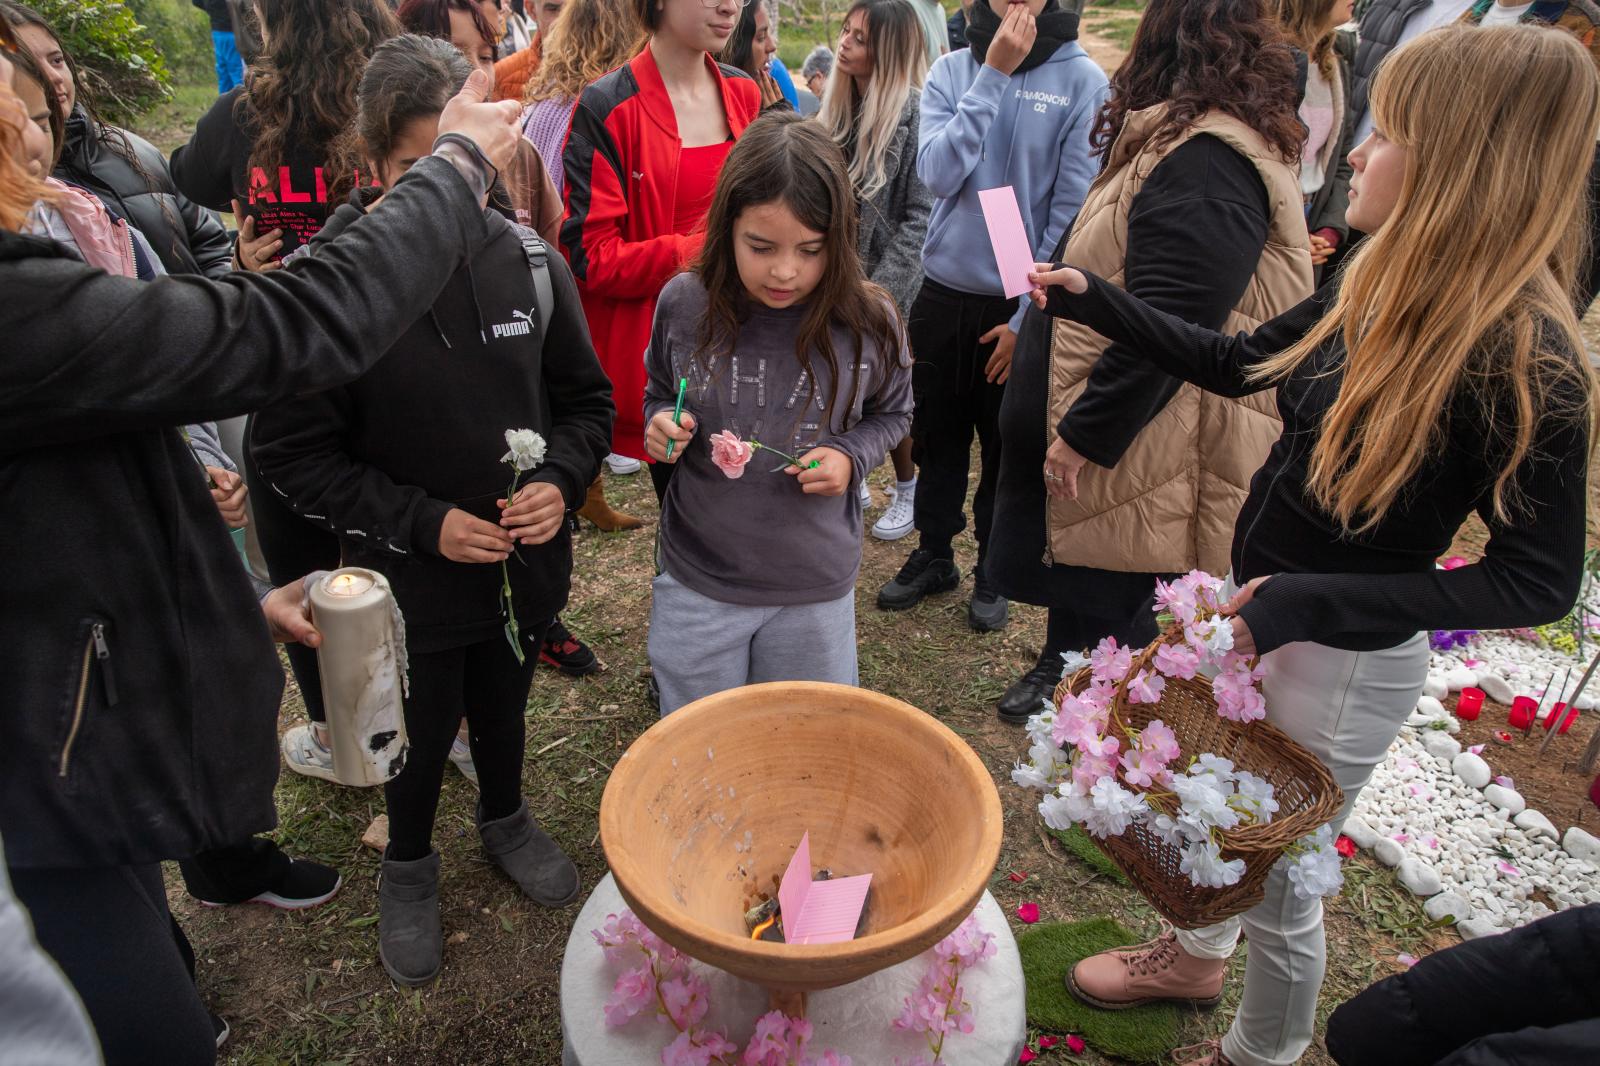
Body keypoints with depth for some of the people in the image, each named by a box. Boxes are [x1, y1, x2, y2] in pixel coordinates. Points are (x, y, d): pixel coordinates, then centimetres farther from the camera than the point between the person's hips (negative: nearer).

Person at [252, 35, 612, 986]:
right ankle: (409, 863, 49)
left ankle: (507, 818, 56)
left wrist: (562, 480, -17)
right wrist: (422, 522, -20)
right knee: (421, 735, 19)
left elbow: (586, 398, 1)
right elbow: (295, 454, -13)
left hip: (526, 561, 3)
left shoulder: (527, 259, -10)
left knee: (504, 706, 26)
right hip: (409, 577, -2)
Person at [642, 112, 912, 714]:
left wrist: (850, 455, -14)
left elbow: (891, 412, 6)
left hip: (815, 589, 0)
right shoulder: (683, 304, -12)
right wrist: (661, 424, -14)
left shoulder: (868, 321, -14)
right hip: (695, 580, 1)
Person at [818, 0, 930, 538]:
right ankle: (852, 482, 28)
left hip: (885, 274, -6)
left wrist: (883, 287, -19)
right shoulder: (839, 103, 6)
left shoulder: (913, 113, -14)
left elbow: (920, 213, -16)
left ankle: (908, 489, 25)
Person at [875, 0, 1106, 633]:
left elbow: (1073, 213, -9)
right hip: (943, 293, 3)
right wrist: (994, 74, -15)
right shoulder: (952, 70, 2)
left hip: (1020, 304, -2)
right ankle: (933, 555, 32)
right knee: (937, 435, 14)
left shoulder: (1083, 80, -7)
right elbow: (938, 174, -12)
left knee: (1006, 447, 10)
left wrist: (1027, 318, -11)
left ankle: (993, 570, 29)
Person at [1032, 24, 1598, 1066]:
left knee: (1277, 876, 15)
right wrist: (1098, 301, 6)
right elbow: (1239, 362, 9)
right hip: (1267, 613, 7)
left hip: (1347, 660, -7)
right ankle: (1196, 954, 57)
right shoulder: (1379, 286, -6)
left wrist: (1307, 602, -28)